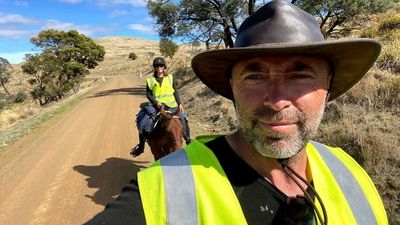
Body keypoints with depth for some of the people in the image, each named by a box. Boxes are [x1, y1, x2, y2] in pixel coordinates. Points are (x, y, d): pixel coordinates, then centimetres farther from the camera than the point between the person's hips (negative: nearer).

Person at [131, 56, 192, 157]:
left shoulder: (170, 78, 7)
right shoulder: (150, 80, 3)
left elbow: (175, 92, 9)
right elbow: (148, 94, -1)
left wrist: (179, 103, 0)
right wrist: (156, 103, -16)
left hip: (171, 105, 1)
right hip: (156, 106, -1)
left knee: (183, 119, -5)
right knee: (144, 123, -13)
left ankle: (188, 140, 17)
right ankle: (141, 146, 3)